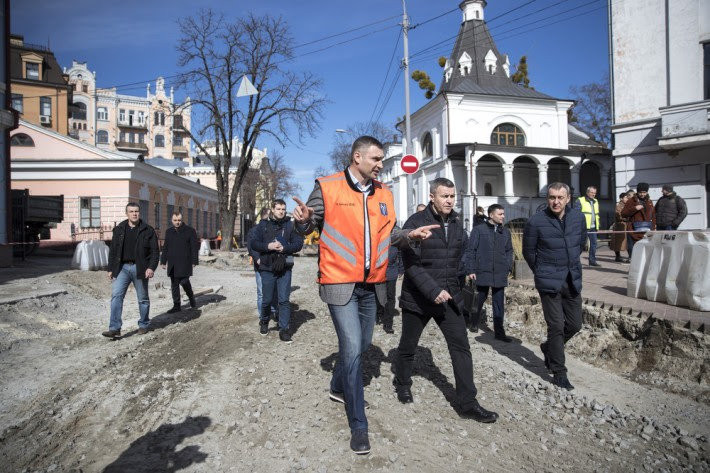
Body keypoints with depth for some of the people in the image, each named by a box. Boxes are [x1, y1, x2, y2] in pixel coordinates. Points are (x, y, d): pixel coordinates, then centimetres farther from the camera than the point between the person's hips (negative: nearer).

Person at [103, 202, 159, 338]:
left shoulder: (148, 230, 0)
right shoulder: (119, 229, 8)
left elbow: (155, 251, -3)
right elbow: (112, 250, 12)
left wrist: (151, 267, -15)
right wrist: (111, 269, 8)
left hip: (139, 268, -2)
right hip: (122, 268, 2)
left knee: (143, 299, 8)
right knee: (116, 295, -10)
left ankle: (144, 325, 24)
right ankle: (115, 328, -9)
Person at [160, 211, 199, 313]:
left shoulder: (190, 231, 0)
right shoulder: (168, 232, 14)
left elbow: (194, 247, -3)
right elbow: (165, 248, 18)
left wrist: (194, 261, -9)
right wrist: (163, 261, 13)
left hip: (184, 263, -5)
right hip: (172, 264, 5)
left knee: (184, 281, -9)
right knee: (174, 285, 6)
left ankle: (191, 298, 18)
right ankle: (176, 305, 14)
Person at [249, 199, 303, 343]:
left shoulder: (290, 225, 4)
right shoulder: (263, 225, 5)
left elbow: (299, 243, -2)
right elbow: (253, 243, 1)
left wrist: (284, 248, -16)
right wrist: (268, 246, -15)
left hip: (285, 269, 0)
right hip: (267, 268, 0)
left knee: (284, 300, 0)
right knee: (267, 300, 10)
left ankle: (283, 329, 9)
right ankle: (264, 322, 36)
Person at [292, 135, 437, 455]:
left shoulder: (384, 194, 9)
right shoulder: (327, 187, -7)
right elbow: (307, 228, -3)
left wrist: (411, 234, -1)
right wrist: (302, 219, -26)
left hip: (371, 285, 6)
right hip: (340, 283, -6)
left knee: (361, 345, 18)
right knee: (352, 349, -9)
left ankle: (338, 388, 46)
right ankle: (358, 426, 6)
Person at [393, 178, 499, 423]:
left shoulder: (456, 223, 7)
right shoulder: (415, 223, -13)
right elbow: (411, 264, -18)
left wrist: (466, 272, 6)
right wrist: (433, 290, -24)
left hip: (449, 296, 5)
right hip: (418, 298, -4)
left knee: (461, 347, 0)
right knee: (408, 346, 13)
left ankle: (468, 403, 11)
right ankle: (402, 384, 38)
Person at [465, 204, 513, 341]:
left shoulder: (506, 232, 9)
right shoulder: (479, 230, -4)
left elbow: (509, 251, 18)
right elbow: (470, 250, -4)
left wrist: (508, 268, 7)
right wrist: (470, 270, -8)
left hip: (500, 274, 3)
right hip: (483, 273, -3)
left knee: (499, 304, 6)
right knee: (480, 299, 10)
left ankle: (499, 332, 12)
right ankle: (474, 322, 35)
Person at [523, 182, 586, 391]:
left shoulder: (578, 217, 1)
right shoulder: (536, 222, -13)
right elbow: (528, 251, -1)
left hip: (573, 280, 5)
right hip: (549, 282, -5)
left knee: (575, 324, 11)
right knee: (556, 327, -2)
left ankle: (549, 347, 38)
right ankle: (559, 373, 11)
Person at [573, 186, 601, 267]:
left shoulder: (596, 201, 18)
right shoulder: (580, 201, -5)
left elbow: (597, 214, 24)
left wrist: (598, 225, 17)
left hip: (593, 227, 7)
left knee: (594, 243, 8)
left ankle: (592, 260, 16)